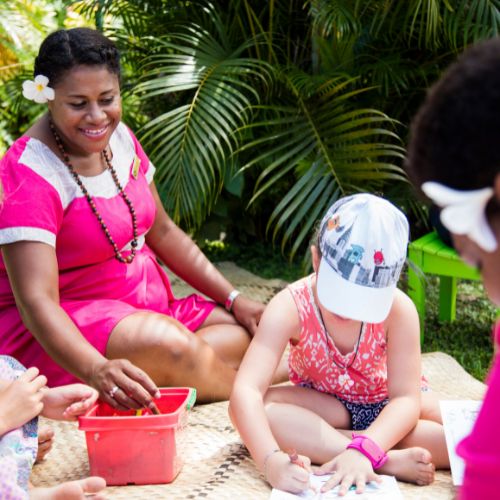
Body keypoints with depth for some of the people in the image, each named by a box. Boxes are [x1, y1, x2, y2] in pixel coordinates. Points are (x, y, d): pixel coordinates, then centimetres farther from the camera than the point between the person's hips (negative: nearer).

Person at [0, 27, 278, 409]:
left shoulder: (118, 138, 2)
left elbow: (162, 232, 13)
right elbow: (36, 299, -31)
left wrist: (234, 299, 7)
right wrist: (97, 370, -49)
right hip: (61, 333, -8)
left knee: (245, 333, -7)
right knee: (167, 344, -33)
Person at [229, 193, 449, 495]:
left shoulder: (399, 310, -26)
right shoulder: (291, 307, -28)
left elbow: (405, 399, -28)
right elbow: (246, 390, -38)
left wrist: (363, 450, -48)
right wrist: (272, 460, -56)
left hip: (386, 407, 1)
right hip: (321, 407, 0)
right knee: (258, 408, -33)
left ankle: (321, 444, -28)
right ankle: (390, 461, -35)